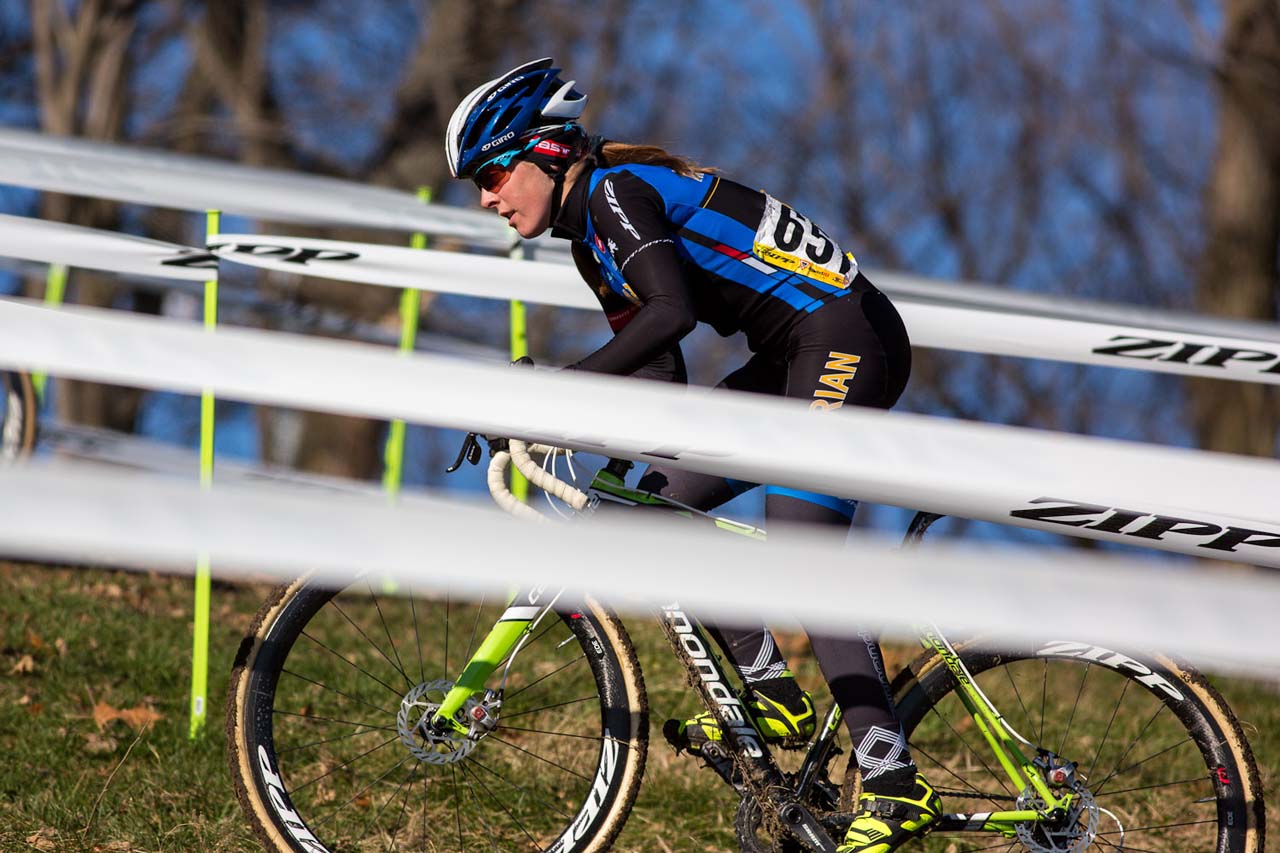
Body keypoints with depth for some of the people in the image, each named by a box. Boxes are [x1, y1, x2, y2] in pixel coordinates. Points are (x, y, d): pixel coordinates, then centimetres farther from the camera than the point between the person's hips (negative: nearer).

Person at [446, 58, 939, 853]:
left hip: (846, 333, -10)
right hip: (794, 357, 10)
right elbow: (661, 378, 17)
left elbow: (671, 311, -29)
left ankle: (895, 786, -19)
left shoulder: (616, 190, -13)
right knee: (659, 504, 6)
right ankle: (775, 695, 9)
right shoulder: (592, 239, 16)